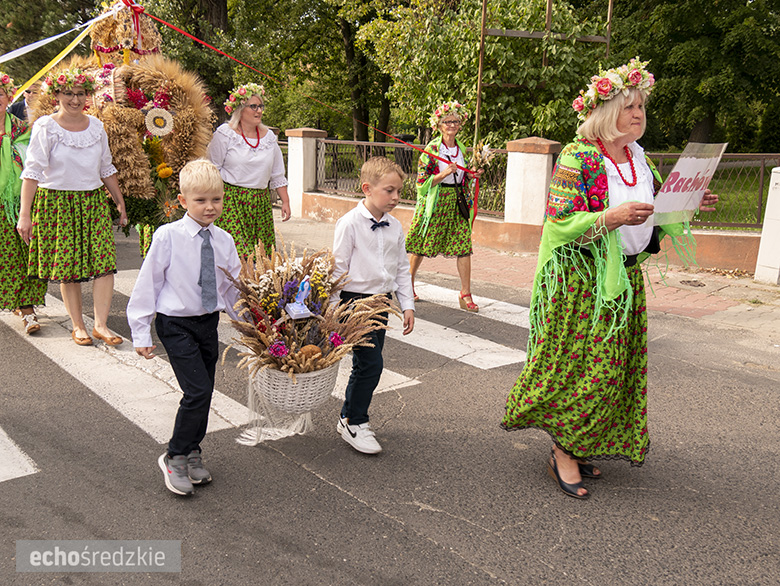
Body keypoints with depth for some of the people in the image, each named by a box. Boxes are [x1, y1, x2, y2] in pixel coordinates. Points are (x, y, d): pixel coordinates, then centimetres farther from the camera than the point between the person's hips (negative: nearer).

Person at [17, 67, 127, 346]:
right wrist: (24, 214, -14)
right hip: (57, 202, -3)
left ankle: (100, 325, 1)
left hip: (94, 201, 3)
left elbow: (107, 169, 18)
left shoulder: (96, 126, 9)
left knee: (104, 262, -7)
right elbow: (33, 171, -8)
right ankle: (78, 326, 14)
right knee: (68, 267, 2)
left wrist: (120, 202, 18)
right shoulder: (45, 127, -4)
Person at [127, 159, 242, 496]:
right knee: (197, 391, -12)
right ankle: (174, 457, 9)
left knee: (205, 393, 12)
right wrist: (141, 332, -6)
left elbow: (234, 287, 13)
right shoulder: (168, 236, -13)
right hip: (176, 325, -5)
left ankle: (192, 452, 34)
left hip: (209, 322, 5)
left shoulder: (224, 241, 2)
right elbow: (148, 282, -7)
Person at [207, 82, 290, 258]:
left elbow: (277, 175, 17)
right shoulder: (225, 134, -1)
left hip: (261, 202, 4)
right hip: (231, 200, -4)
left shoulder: (269, 136, 13)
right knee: (235, 252, -14)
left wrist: (285, 201, 11)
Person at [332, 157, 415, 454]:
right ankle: (353, 423, 10)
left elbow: (402, 268, 14)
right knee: (370, 363, -8)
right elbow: (338, 267, -11)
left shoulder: (395, 227, 7)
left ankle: (349, 416, 30)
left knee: (367, 363, 13)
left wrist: (408, 305, 10)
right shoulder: (350, 223, -12)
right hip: (356, 299, -7)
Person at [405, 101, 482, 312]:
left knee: (464, 246, -4)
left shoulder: (461, 148, 12)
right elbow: (422, 181, -11)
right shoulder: (432, 149, -6)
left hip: (457, 201, 5)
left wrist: (473, 174, 5)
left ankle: (465, 294, 1)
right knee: (421, 247, 3)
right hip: (435, 202, -5)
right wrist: (445, 173, -22)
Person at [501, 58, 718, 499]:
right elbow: (560, 223, -18)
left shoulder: (639, 157, 11)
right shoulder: (577, 157, -11)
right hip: (581, 277, -8)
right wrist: (611, 218, -30)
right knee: (579, 364, -5)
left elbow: (658, 208, 20)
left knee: (613, 366, 10)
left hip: (625, 276, 8)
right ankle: (563, 453, 9)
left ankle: (582, 448, 23)